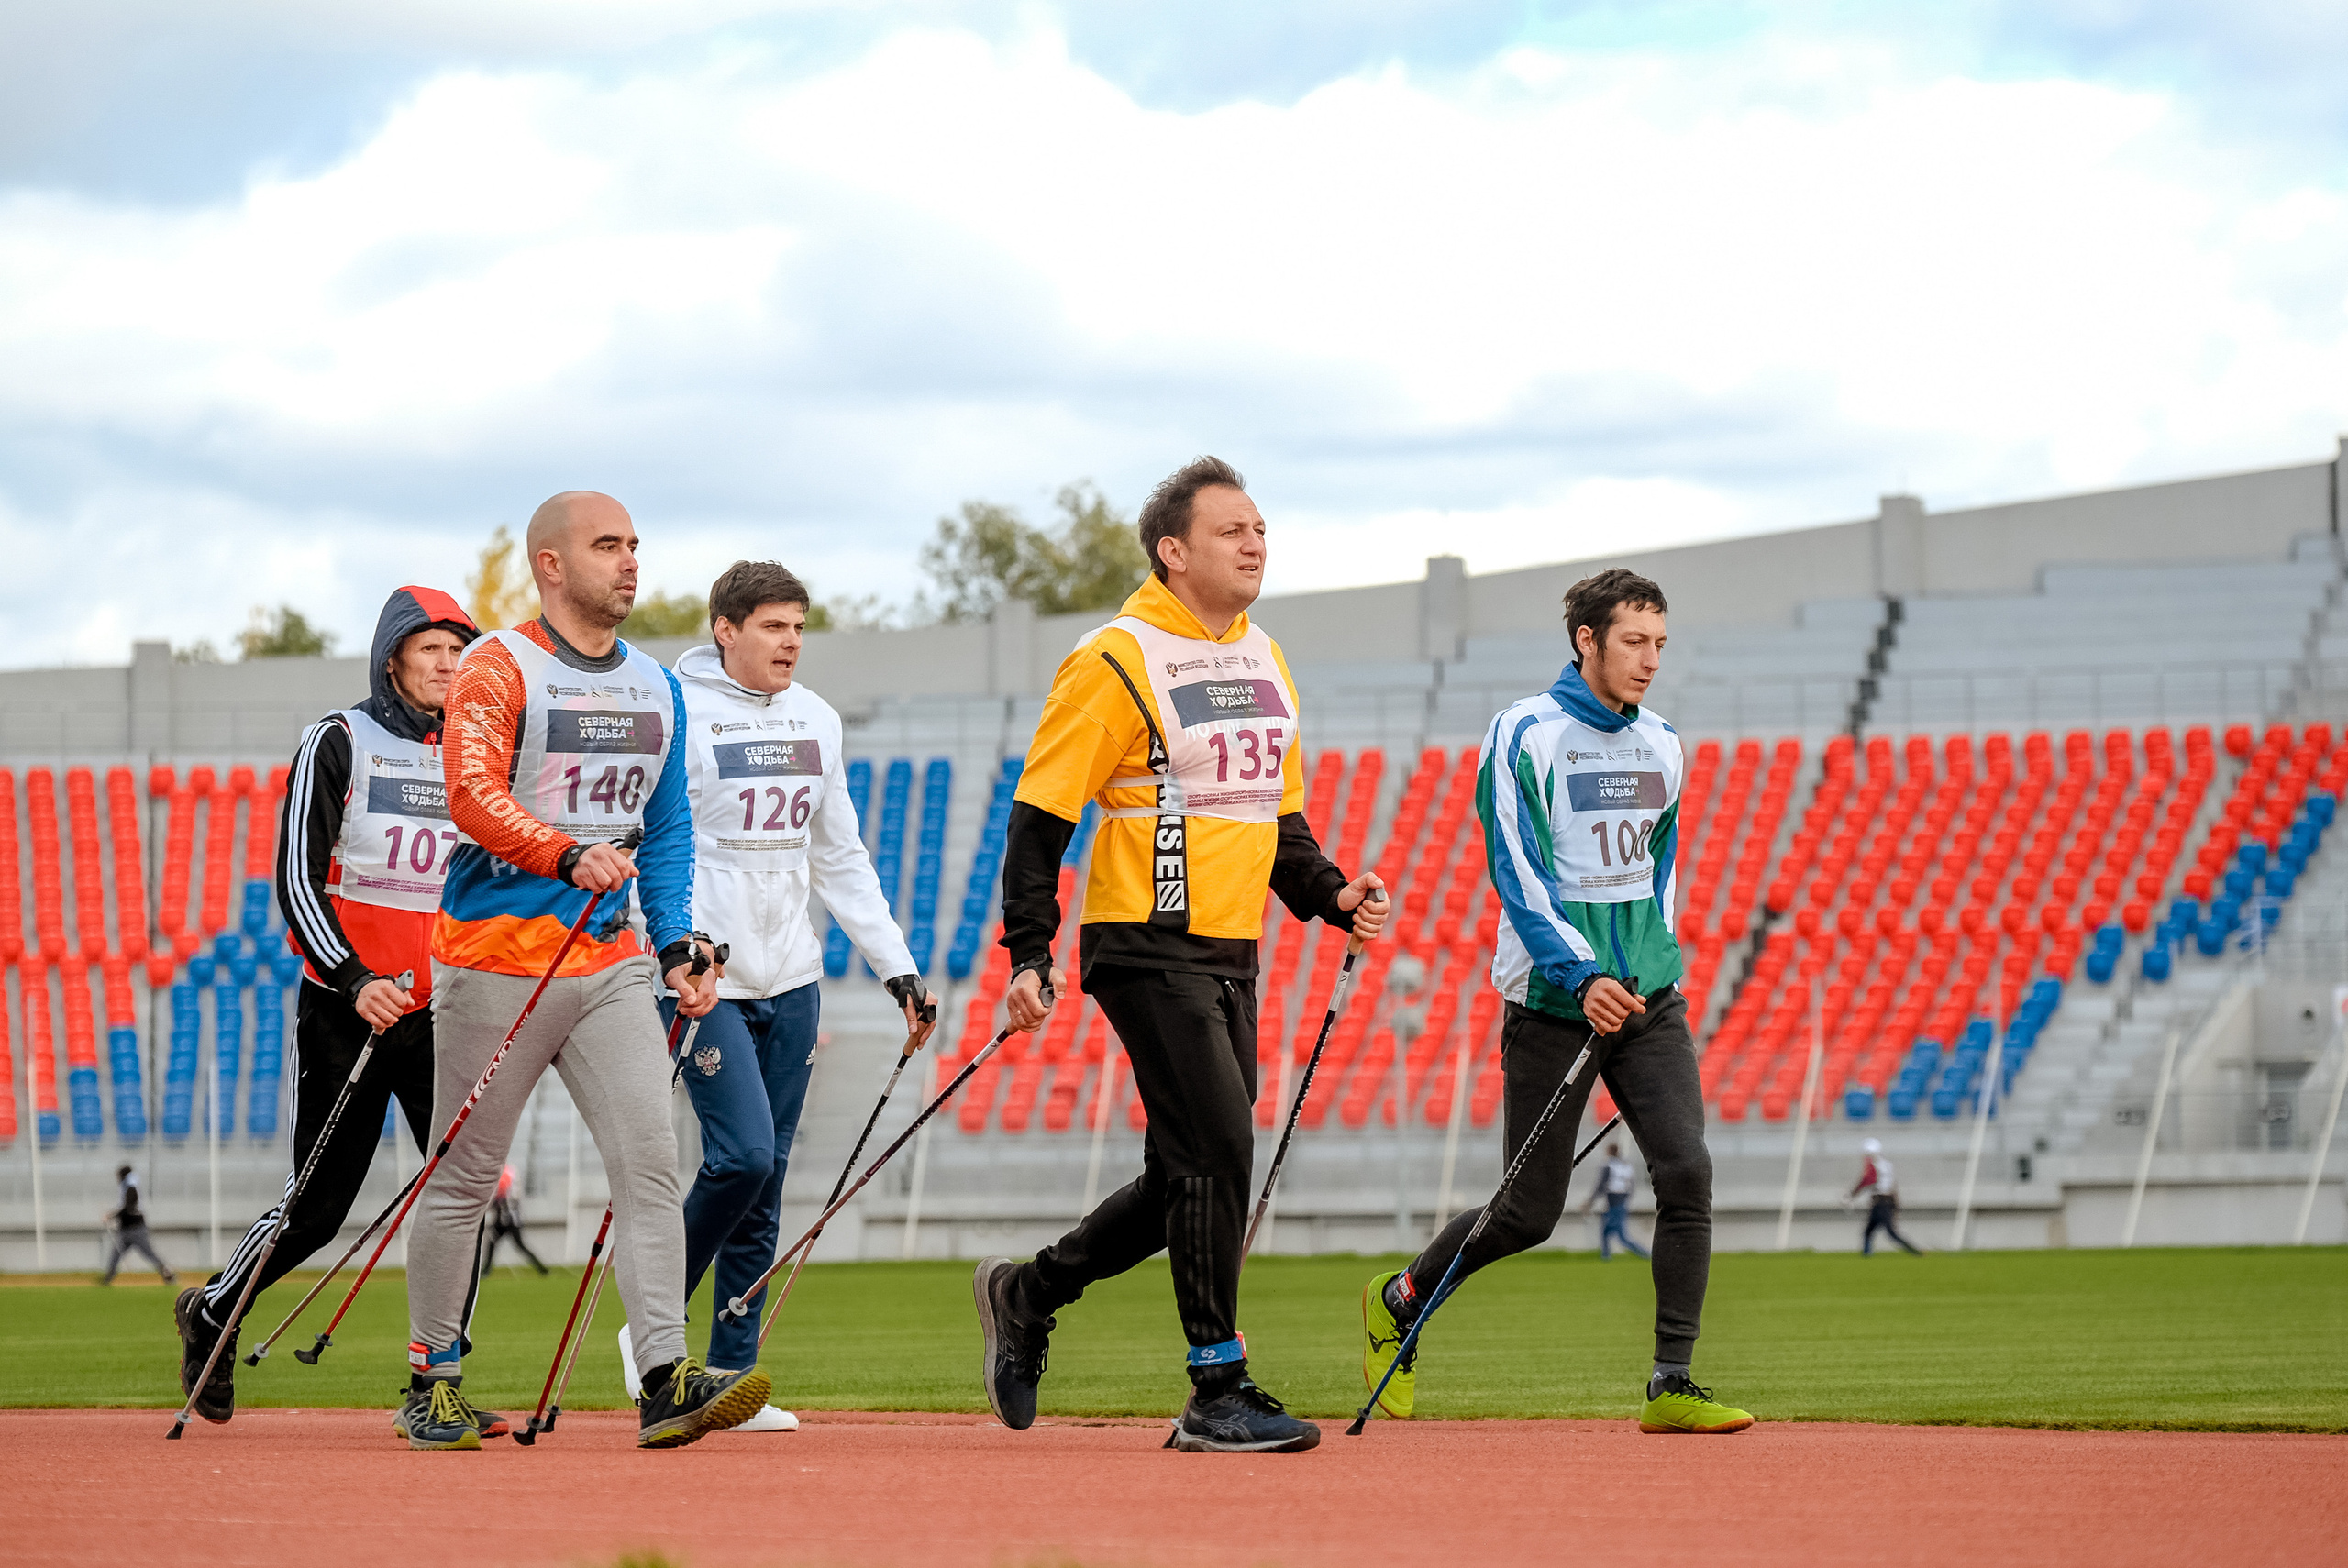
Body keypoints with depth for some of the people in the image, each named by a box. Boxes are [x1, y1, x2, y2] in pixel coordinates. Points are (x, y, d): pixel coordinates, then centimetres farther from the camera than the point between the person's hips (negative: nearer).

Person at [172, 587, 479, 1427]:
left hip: (441, 1010, 4)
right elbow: (296, 880, -10)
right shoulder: (340, 743, -4)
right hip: (342, 1009, -4)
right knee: (320, 1202, 0)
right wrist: (354, 980, -22)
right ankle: (213, 1313, 26)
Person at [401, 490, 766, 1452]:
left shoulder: (656, 687, 15)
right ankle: (432, 1380, 14)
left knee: (649, 1162, -9)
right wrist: (567, 856, -33)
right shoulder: (498, 670, -5)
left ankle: (666, 1380, -14)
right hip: (498, 957, -5)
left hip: (611, 959, 5)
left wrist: (676, 947, 9)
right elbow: (473, 797, -18)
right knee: (465, 1178, 2)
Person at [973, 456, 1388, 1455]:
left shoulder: (1264, 660, 15)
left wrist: (1331, 895, 6)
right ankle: (1217, 1394, -9)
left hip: (1231, 955, 8)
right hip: (1148, 950, -8)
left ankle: (1026, 1296, 29)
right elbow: (1040, 817, -10)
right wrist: (1029, 957, -17)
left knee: (1191, 1183, 9)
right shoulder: (1117, 661, -10)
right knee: (1219, 1153, -14)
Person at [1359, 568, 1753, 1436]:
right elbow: (1516, 871, -16)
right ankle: (1399, 1302, 28)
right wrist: (1582, 976, -26)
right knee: (1530, 1212, 1)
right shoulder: (1526, 735, -8)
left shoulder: (1662, 747, 11)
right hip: (1552, 1004, -5)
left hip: (1647, 1000, 5)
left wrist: (1656, 967, 16)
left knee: (1686, 1172, -13)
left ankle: (1671, 1386, -11)